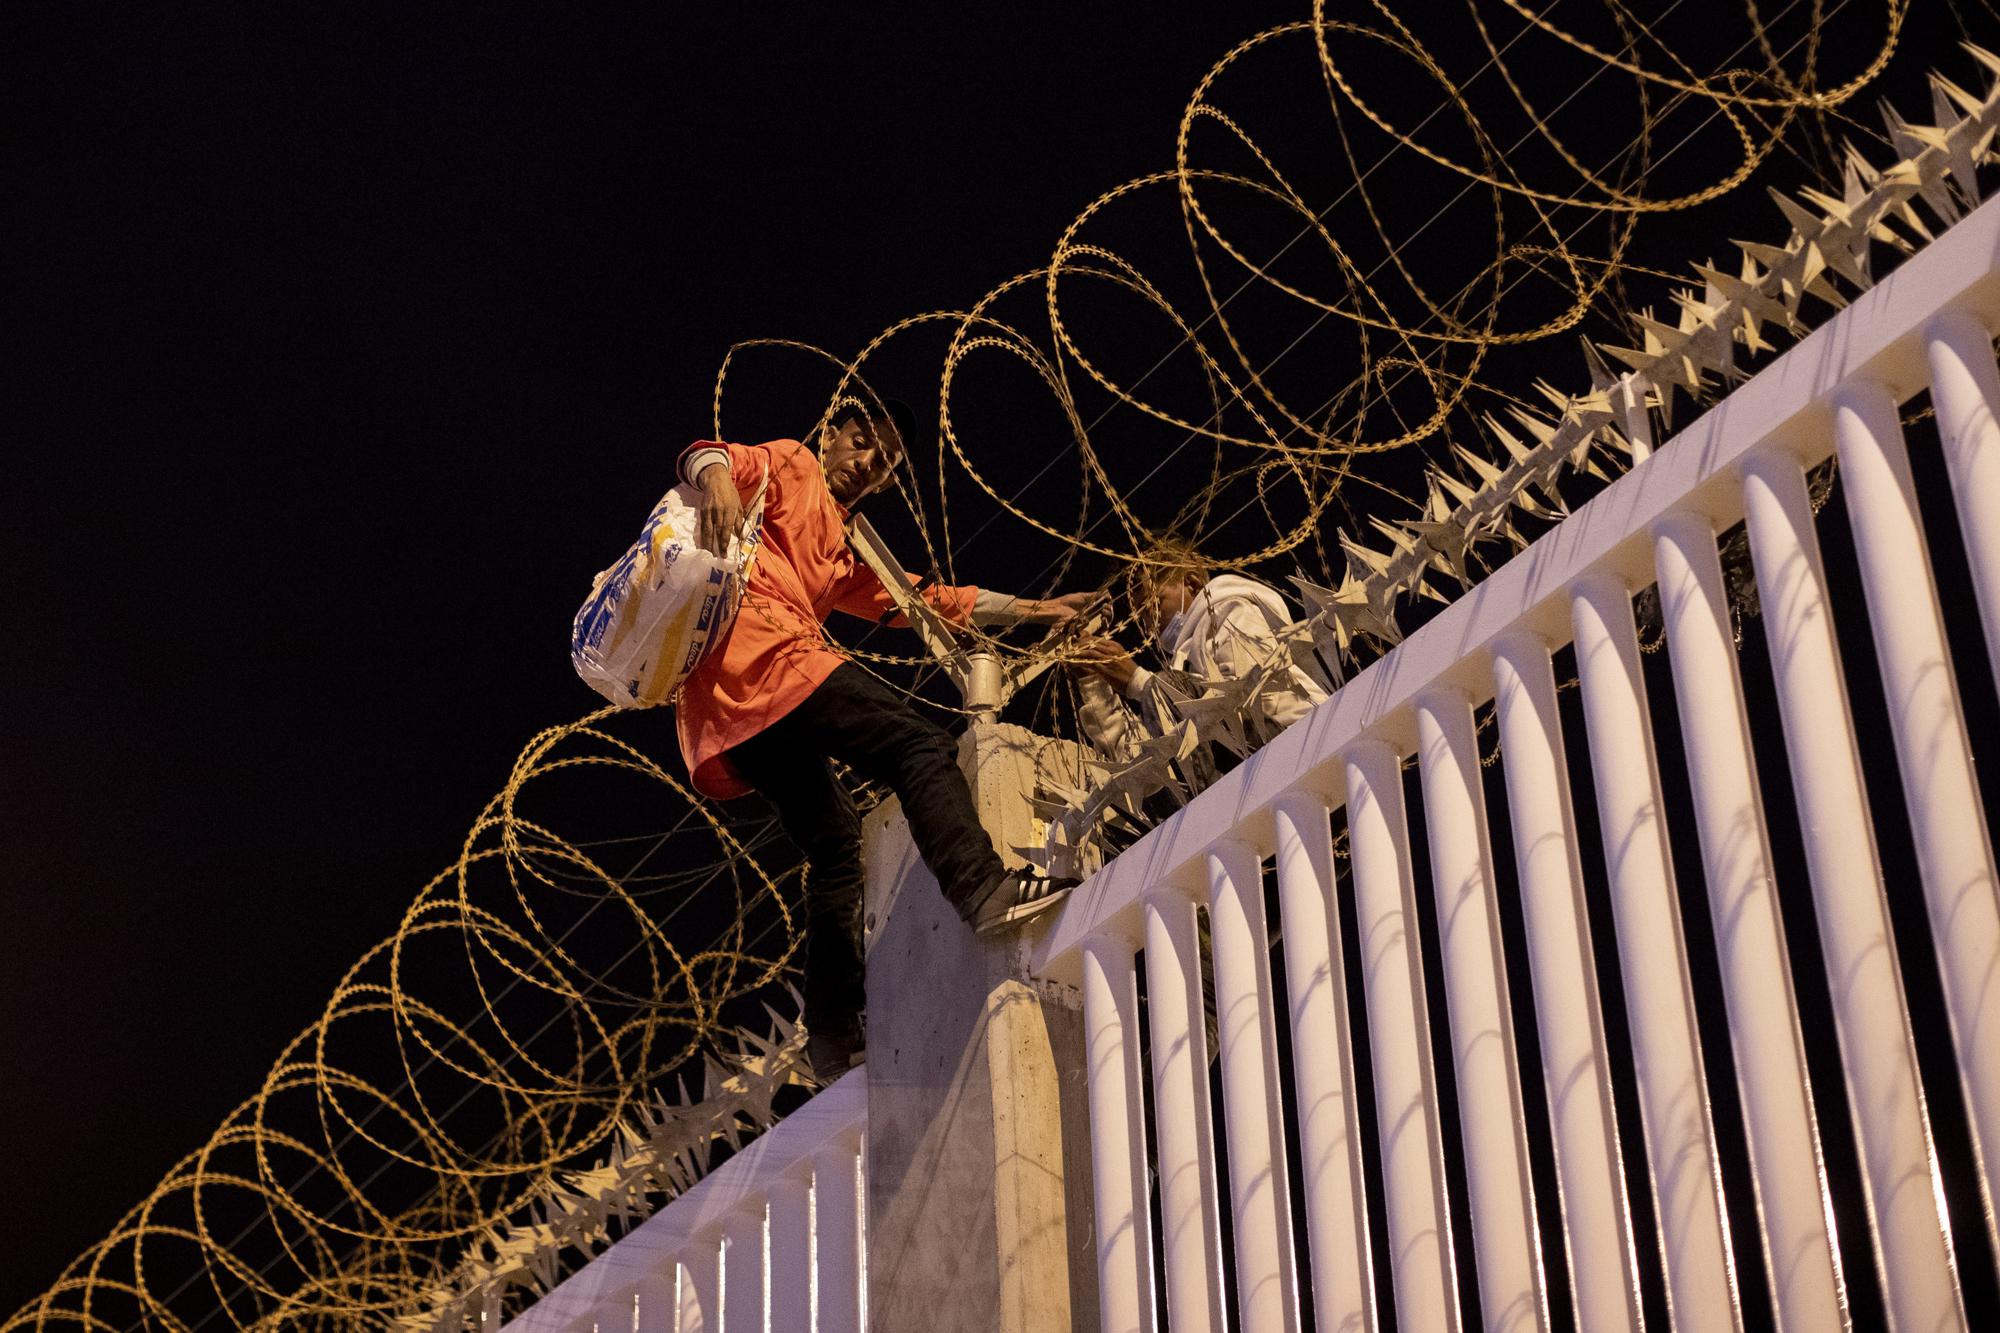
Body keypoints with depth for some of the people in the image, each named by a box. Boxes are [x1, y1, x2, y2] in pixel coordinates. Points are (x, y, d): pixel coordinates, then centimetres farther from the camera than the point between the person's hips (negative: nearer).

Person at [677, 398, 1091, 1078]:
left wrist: (1025, 610, 33)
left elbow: (917, 597, 37)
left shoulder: (842, 555, 39)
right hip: (758, 648, -10)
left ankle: (834, 1038, 2)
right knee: (920, 745, -18)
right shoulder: (793, 469, 14)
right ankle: (983, 888, -36)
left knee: (835, 844, 8)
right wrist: (717, 477, -29)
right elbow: (708, 457, -4)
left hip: (733, 712, 10)